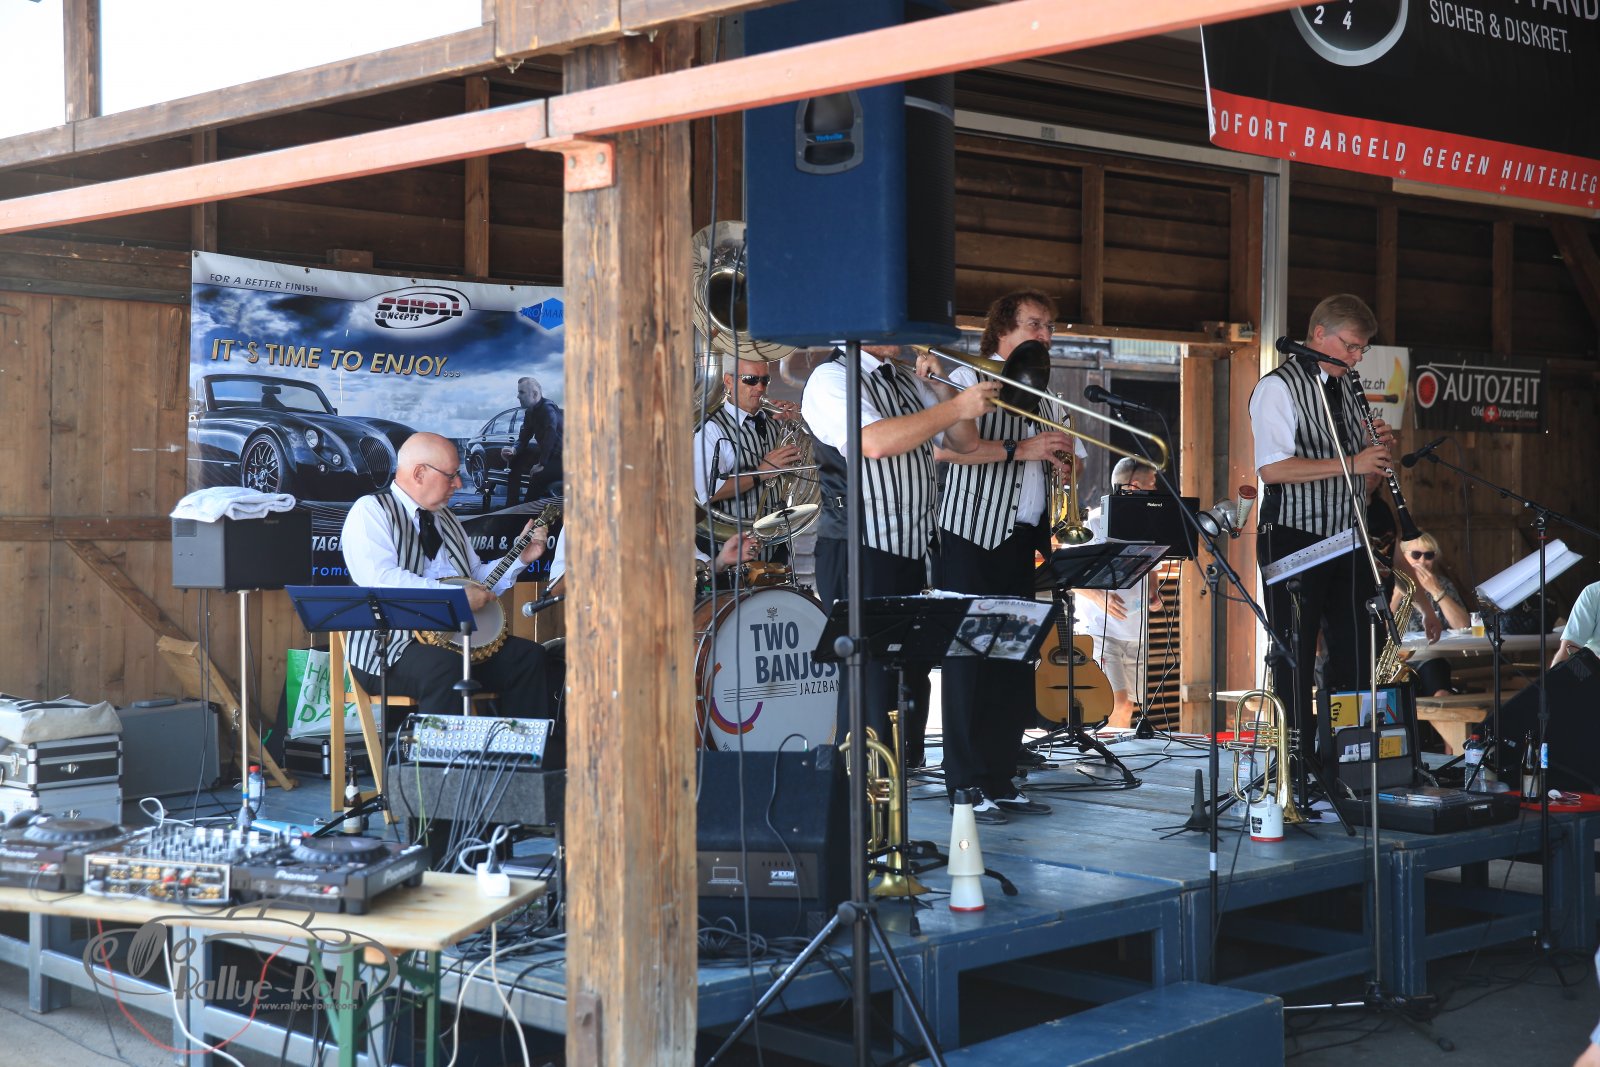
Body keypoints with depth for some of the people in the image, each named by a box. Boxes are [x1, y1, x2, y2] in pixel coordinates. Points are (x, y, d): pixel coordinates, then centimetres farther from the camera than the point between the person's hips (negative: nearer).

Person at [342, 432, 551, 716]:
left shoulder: (446, 519, 23)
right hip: (390, 649, -8)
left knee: (528, 656, -11)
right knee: (445, 666, -37)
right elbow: (379, 579, -21)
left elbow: (476, 581, 26)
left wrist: (520, 558, 11)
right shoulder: (370, 511, -4)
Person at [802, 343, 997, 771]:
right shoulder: (831, 378, -8)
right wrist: (956, 407, -21)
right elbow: (875, 442, -24)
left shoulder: (909, 382, 19)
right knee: (871, 679, -8)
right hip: (860, 551, -8)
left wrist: (941, 388, 2)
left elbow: (964, 441, 17)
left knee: (913, 675, 11)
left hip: (912, 551, 8)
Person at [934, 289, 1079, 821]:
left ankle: (1000, 781, 13)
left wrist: (1062, 457, 3)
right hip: (973, 537, -8)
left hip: (1021, 539, 8)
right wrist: (1020, 449, -19)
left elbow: (1070, 458, 28)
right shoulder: (969, 380, -4)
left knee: (1015, 662, 7)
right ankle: (965, 784, -1)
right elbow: (944, 447, -20)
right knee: (970, 660, -5)